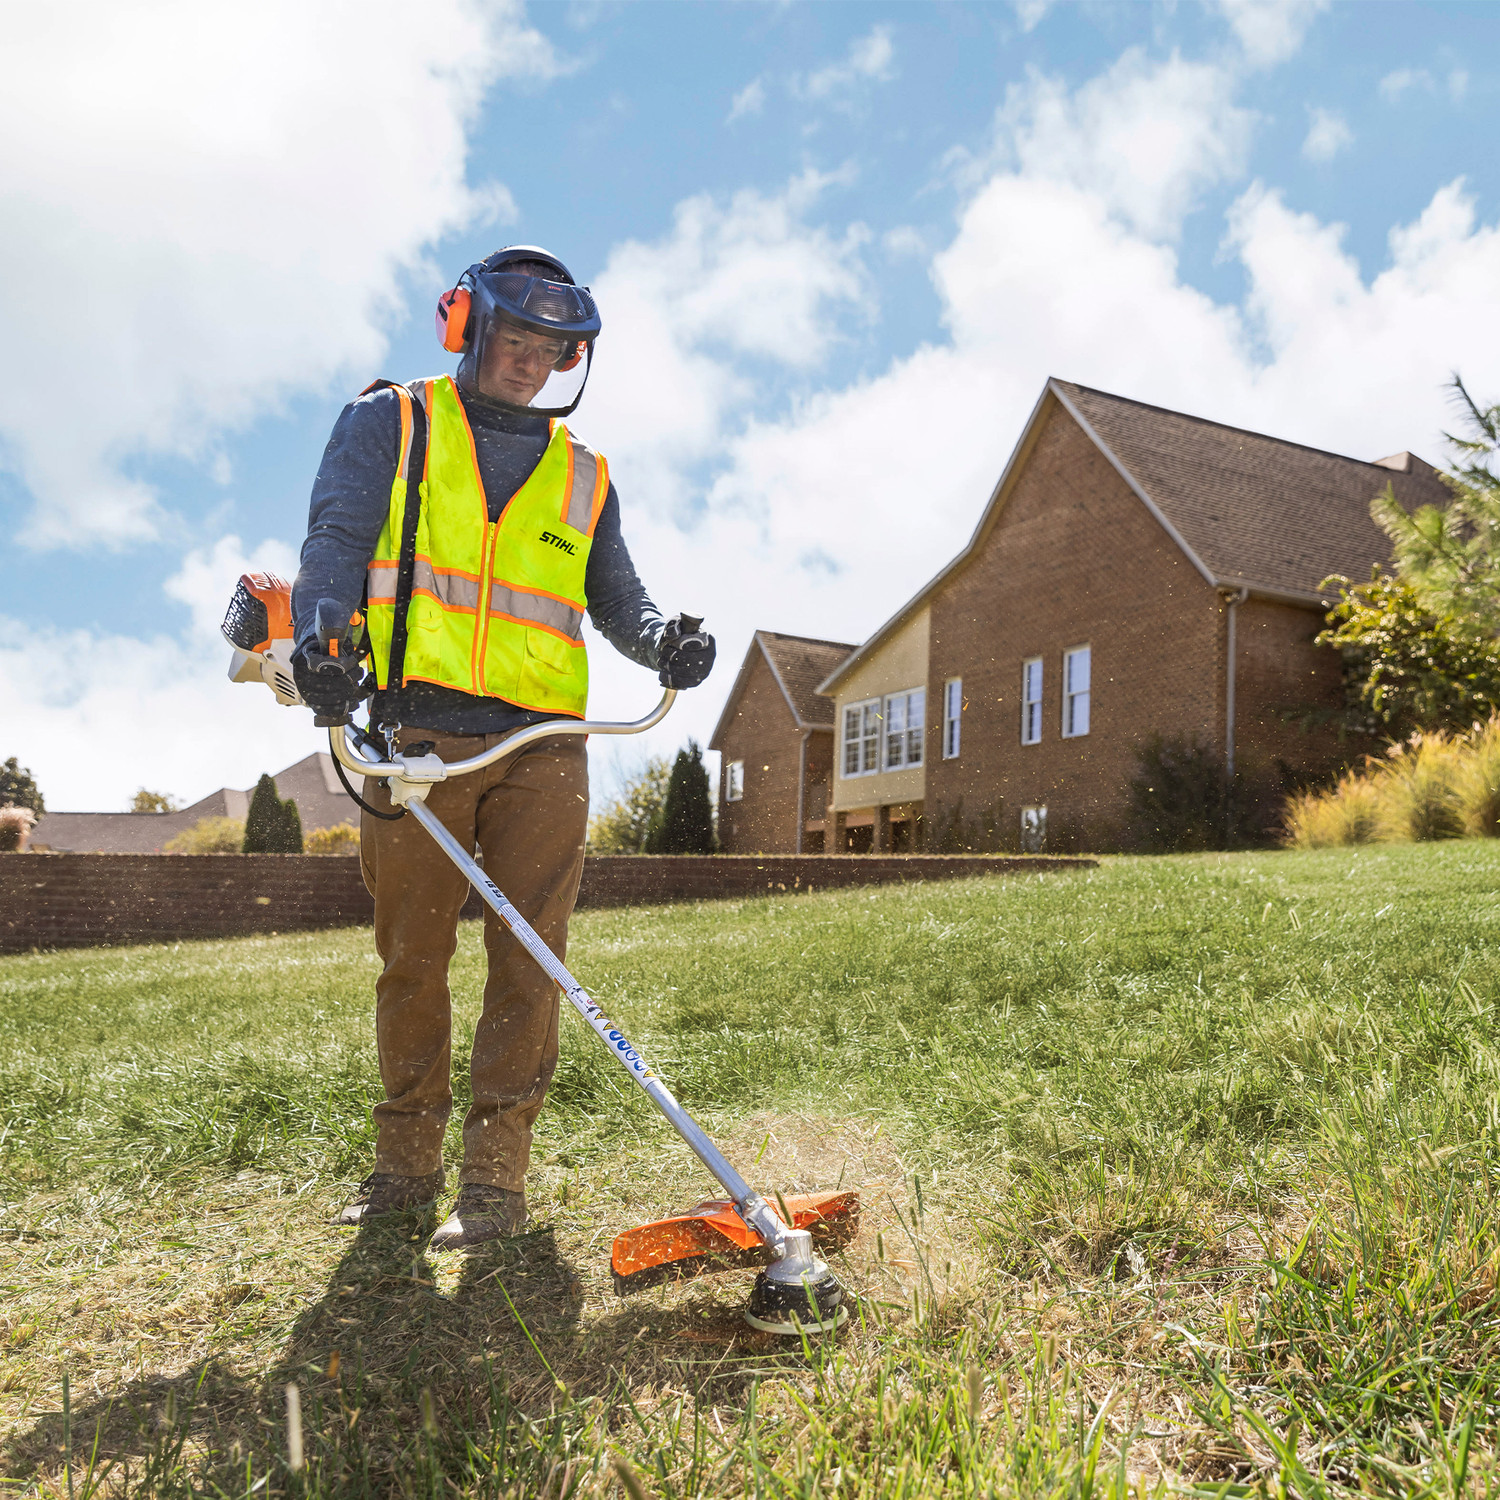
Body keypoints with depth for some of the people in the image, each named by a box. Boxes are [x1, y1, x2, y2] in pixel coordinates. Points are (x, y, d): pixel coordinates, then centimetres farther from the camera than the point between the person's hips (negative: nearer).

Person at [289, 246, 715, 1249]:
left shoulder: (583, 478, 21)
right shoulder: (390, 424, 15)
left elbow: (615, 599, 18)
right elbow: (337, 538, 1)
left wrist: (662, 641, -6)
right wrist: (321, 636, -20)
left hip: (543, 745, 2)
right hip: (418, 732, -1)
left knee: (527, 960, -3)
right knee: (411, 956, 5)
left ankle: (495, 1176, 7)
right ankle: (406, 1165, 20)